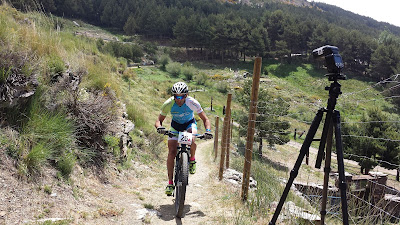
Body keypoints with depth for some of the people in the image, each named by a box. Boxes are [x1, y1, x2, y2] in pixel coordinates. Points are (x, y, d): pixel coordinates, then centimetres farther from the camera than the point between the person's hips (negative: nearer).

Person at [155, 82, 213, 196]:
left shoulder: (192, 103, -29)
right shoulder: (168, 104, -27)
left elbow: (205, 119, -22)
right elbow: (159, 120, -17)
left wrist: (208, 131, -41)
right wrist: (159, 127, -41)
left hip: (190, 123, -1)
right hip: (175, 125, 1)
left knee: (191, 142, -34)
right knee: (172, 152, -14)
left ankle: (192, 159, 0)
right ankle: (170, 183, -4)